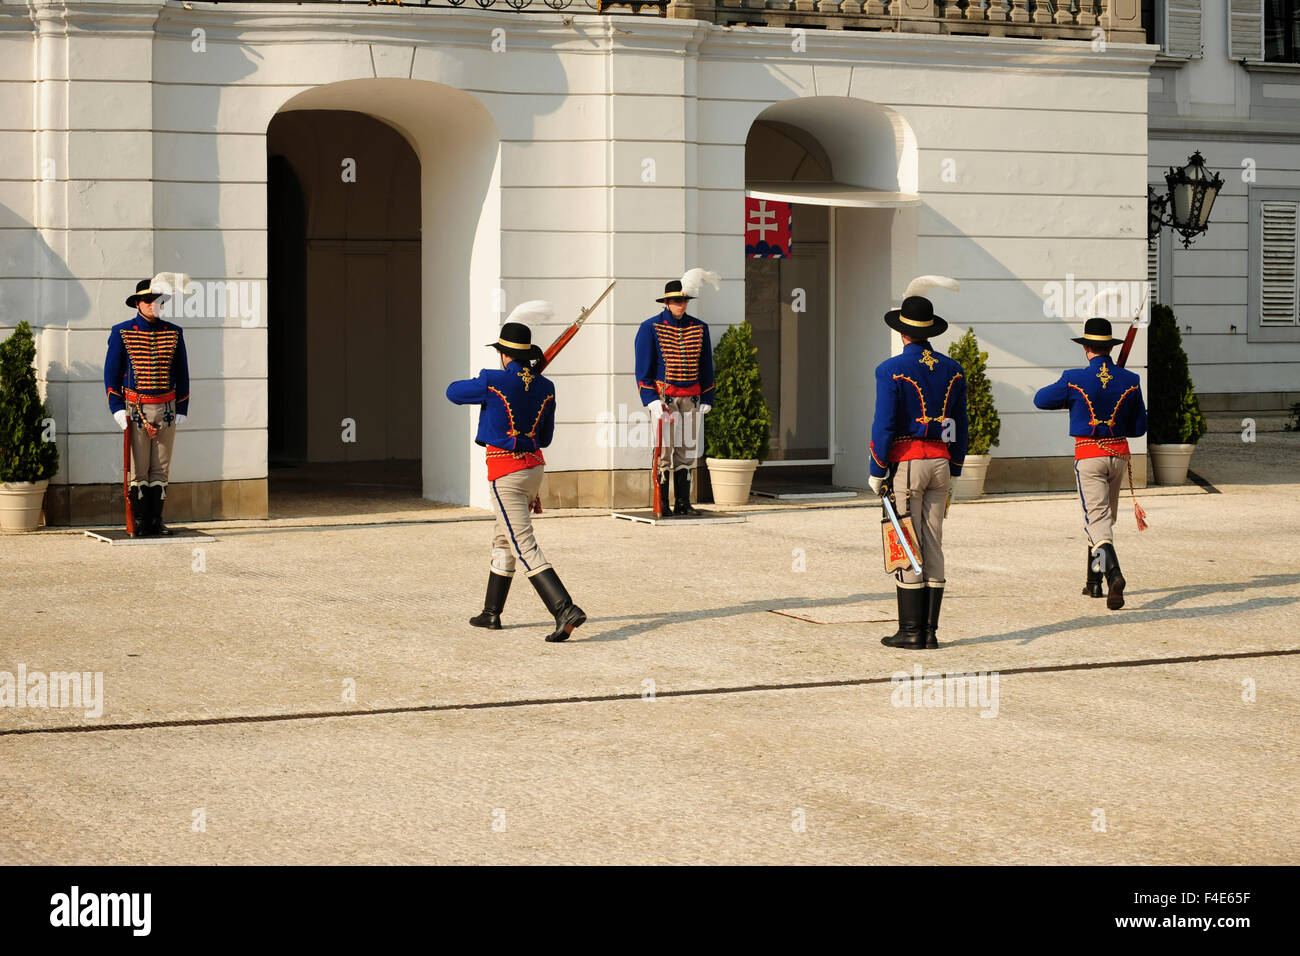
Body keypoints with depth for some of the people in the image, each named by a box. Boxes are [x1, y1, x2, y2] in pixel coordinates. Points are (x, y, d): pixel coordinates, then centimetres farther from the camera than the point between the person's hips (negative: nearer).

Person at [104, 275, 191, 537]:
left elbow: (181, 373, 11)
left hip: (166, 409, 3)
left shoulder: (174, 333, 6)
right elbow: (111, 371, 0)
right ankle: (140, 523, 3)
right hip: (136, 408, -3)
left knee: (161, 469, 4)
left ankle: (156, 521, 9)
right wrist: (117, 408, -8)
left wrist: (182, 409, 6)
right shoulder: (121, 333, -1)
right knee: (138, 469, -1)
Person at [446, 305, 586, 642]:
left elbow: (453, 392, 4)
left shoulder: (493, 382, -15)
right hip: (535, 466, 7)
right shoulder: (545, 388, 2)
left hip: (506, 474, -7)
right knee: (503, 539, 22)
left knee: (524, 547, -11)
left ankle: (565, 610, -24)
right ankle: (492, 613, 30)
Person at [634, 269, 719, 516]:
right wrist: (652, 400, -12)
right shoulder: (650, 327, -3)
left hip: (691, 399, 4)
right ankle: (662, 505, -3)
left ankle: (683, 503, 9)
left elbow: (706, 367, 15)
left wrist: (706, 400, 9)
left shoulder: (700, 328, 9)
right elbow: (643, 368, -3)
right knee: (665, 449, -7)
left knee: (687, 450, 4)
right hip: (664, 397, -4)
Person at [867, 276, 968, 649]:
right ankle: (930, 630, 8)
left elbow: (884, 425, -13)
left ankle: (910, 631, -2)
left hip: (905, 464, -5)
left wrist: (876, 472, -5)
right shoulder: (952, 369, 8)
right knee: (933, 546, 8)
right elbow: (960, 425, 12)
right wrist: (954, 471, 19)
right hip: (941, 463, 5)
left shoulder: (891, 370, -10)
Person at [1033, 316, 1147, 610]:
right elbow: (1139, 428, 5)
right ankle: (1093, 581, 29)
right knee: (1107, 516, 19)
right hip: (1118, 454, 4)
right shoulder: (1130, 381, -2)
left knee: (1097, 517, -8)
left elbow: (1041, 399, 7)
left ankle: (1113, 573, -33)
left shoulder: (1074, 380, -10)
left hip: (1087, 456, -4)